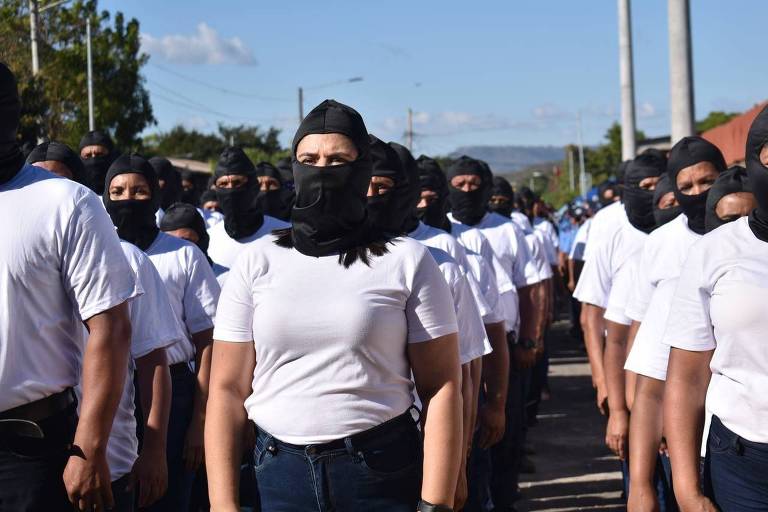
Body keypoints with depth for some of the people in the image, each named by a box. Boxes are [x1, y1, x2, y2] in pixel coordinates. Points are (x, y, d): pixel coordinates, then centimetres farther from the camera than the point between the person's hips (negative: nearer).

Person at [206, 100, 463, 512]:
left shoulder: (406, 261, -1)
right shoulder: (257, 262, 4)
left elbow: (441, 388, -5)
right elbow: (227, 388, 2)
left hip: (383, 474, -2)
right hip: (278, 475, 2)